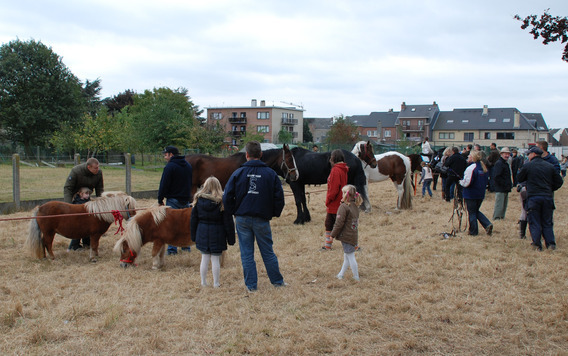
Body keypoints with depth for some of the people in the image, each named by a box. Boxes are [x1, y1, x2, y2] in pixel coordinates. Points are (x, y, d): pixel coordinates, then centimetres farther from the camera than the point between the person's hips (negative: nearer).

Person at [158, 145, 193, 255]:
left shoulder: (170, 167, -13)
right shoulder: (188, 165, 11)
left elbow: (164, 185, -14)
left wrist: (160, 200, -5)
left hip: (173, 200, -7)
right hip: (186, 200, 7)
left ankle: (172, 249, -1)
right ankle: (186, 246, 21)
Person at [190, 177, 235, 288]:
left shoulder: (198, 199, 1)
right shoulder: (222, 200, -8)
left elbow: (194, 219, 7)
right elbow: (228, 221, -7)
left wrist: (193, 236, 16)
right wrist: (231, 238, -1)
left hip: (202, 233, 3)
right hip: (217, 234, -3)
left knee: (204, 258, 12)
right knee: (215, 259, 4)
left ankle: (203, 282, 19)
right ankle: (216, 283, 10)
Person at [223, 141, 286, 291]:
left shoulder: (238, 173, -4)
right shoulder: (270, 173, -3)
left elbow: (227, 197, -4)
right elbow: (279, 197, -2)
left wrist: (234, 212, 9)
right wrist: (275, 213, 12)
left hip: (242, 219, 0)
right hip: (262, 219, 0)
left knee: (246, 253, 8)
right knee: (268, 251, 13)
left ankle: (251, 285, 12)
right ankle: (277, 281, 23)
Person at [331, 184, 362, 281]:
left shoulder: (344, 207, -17)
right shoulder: (355, 206, 8)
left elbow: (339, 223, -17)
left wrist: (333, 235, -8)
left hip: (346, 236, -9)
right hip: (354, 236, 9)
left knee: (350, 256, -1)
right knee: (347, 256, 17)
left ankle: (356, 277, 4)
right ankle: (341, 274, 29)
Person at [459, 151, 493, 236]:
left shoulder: (470, 168, -20)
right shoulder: (483, 168, 5)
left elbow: (466, 183, -21)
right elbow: (485, 181, 13)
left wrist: (460, 181, -3)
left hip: (471, 194, -7)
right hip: (481, 194, 7)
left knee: (472, 213, 6)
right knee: (476, 211, 21)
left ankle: (473, 231, 14)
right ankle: (488, 225, 6)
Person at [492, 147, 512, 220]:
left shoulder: (506, 163, 18)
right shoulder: (499, 163, -13)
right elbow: (496, 177, -21)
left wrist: (510, 184, 13)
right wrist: (505, 184, -19)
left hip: (505, 189, 10)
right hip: (500, 189, -10)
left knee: (504, 205, 15)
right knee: (499, 205, -8)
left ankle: (502, 217, 24)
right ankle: (496, 219, -2)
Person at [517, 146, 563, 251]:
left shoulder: (528, 166, -4)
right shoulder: (550, 166, 7)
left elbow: (519, 179, 7)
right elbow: (559, 181, 9)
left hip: (533, 197, -3)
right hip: (548, 197, 3)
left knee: (534, 223, 5)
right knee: (547, 223, 13)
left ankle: (537, 244, 2)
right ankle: (551, 243, 6)